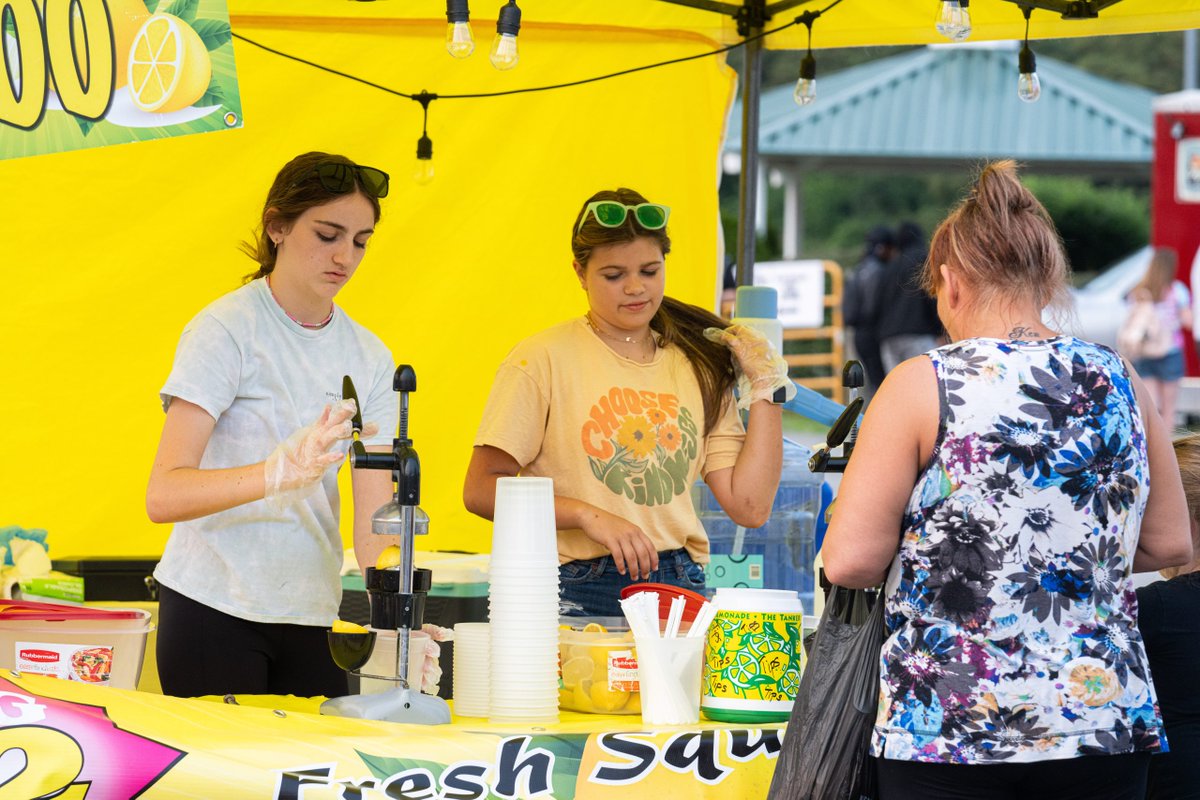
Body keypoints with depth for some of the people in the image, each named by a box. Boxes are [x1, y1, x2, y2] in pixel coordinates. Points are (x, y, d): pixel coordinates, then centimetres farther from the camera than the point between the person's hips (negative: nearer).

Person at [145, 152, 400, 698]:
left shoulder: (368, 357, 7)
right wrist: (276, 473, -38)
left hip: (313, 614, 5)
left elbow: (373, 515, -1)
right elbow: (164, 495, -21)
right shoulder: (225, 330, -9)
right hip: (213, 609, -5)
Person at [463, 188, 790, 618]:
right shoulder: (544, 359, 1)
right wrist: (587, 515, -12)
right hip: (576, 595, -4)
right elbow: (481, 490, -2)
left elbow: (749, 507, 8)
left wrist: (766, 389, 8)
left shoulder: (699, 369, 14)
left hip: (679, 593, 4)